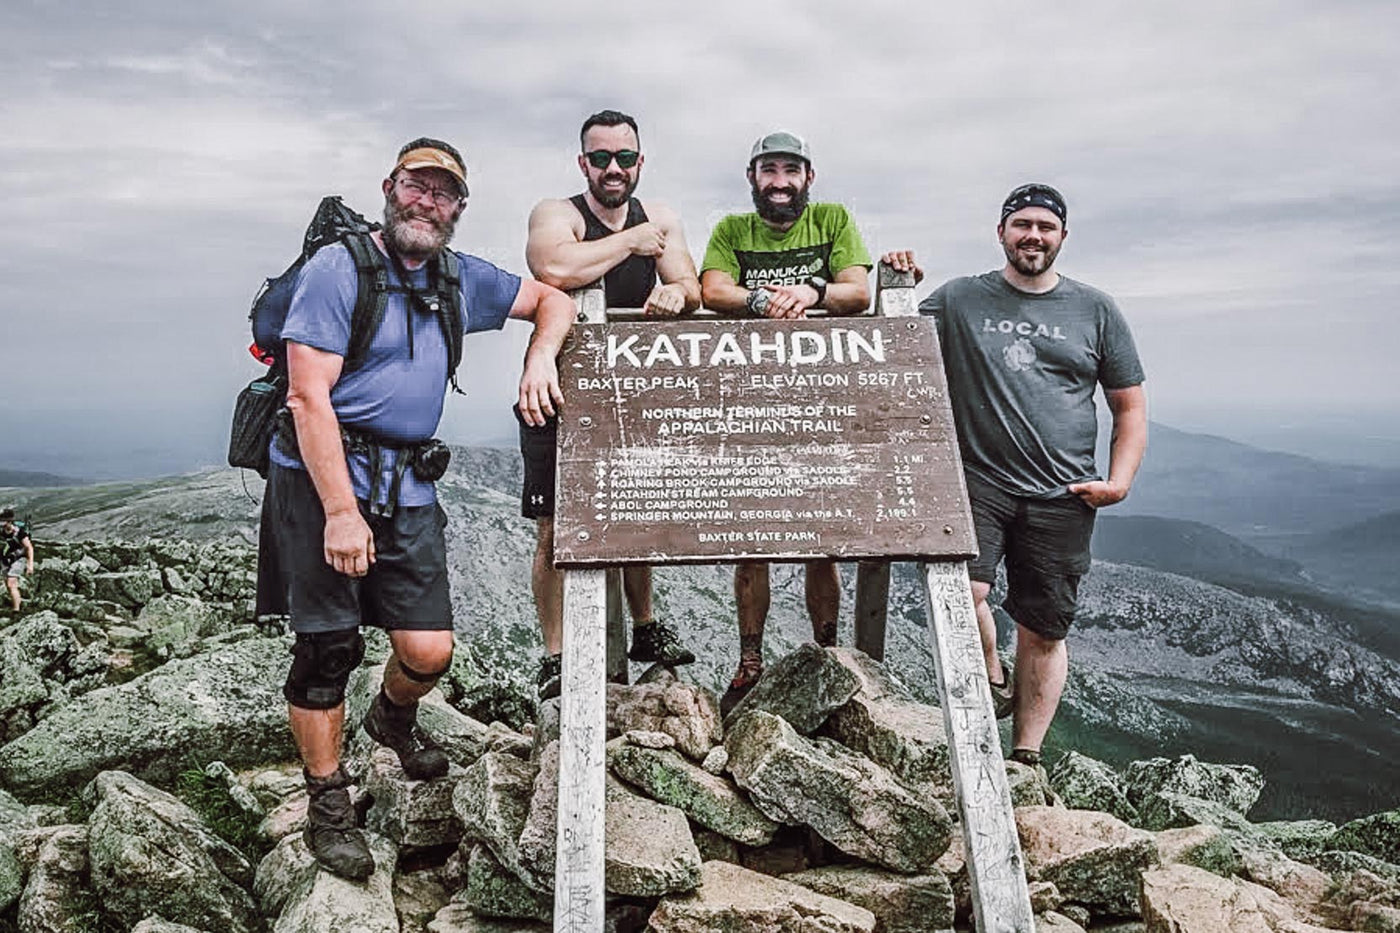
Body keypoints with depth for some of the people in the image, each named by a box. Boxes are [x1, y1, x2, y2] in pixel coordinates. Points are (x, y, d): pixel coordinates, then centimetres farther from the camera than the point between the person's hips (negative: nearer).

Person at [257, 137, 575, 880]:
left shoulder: (460, 279, 12)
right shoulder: (339, 268, -6)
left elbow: (552, 299, 23)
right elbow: (309, 396, -13)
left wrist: (540, 358, 0)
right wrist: (341, 511, -18)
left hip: (409, 485, 5)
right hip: (323, 474, -4)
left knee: (430, 650, 0)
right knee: (326, 647, -1)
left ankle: (392, 720, 36)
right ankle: (327, 809, 18)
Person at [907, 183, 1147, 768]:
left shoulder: (1095, 311, 12)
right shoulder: (958, 300, 9)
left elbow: (1131, 407, 15)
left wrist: (1119, 480, 1)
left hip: (1062, 499, 2)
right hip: (977, 479, -1)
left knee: (1043, 632, 6)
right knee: (963, 592, -23)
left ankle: (1026, 757, 21)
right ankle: (992, 683, 7)